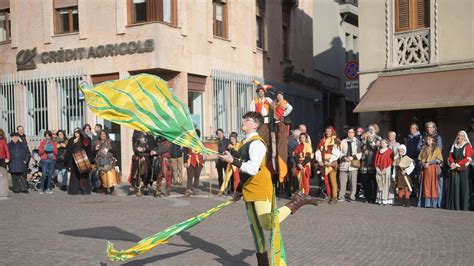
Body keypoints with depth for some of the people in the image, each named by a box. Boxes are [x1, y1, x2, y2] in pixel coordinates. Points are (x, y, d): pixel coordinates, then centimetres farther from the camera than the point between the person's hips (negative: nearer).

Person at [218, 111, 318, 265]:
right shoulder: (245, 142, 15)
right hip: (249, 190, 9)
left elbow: (253, 168, -27)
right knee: (255, 227, 12)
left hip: (260, 189, -9)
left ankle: (297, 202, 1)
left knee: (268, 224, -16)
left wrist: (232, 161, -26)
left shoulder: (256, 143, -15)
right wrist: (239, 190, 22)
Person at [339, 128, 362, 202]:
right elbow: (340, 152, 8)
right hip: (344, 164, 2)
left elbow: (360, 153, 0)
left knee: (353, 182, -1)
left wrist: (353, 157, -13)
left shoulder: (357, 142, 3)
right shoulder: (343, 141, 11)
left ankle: (352, 197, 9)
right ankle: (341, 197, 10)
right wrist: (344, 157, -9)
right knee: (342, 181, 2)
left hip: (353, 165, -2)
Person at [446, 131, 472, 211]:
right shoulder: (454, 146, 16)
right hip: (454, 170, 5)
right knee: (453, 187, 3)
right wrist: (452, 163, -11)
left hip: (463, 170, -5)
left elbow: (468, 159, -9)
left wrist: (457, 164, -16)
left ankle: (464, 207, -2)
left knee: (463, 187, -4)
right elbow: (450, 157, 10)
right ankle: (453, 206, 6)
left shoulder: (467, 146, 0)